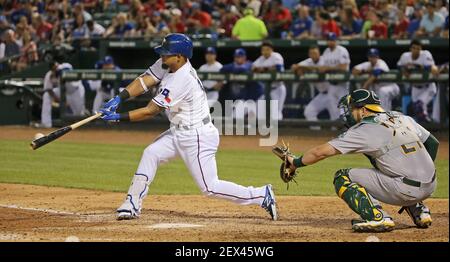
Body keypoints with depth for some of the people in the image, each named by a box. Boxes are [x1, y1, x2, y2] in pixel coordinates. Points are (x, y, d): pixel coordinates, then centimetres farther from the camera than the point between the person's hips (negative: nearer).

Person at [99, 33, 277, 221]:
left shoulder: (181, 80, -28)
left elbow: (151, 111, -24)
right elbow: (144, 81, -3)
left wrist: (119, 117, -21)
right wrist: (119, 98, -17)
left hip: (197, 138, -10)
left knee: (209, 187, -6)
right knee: (150, 154, 7)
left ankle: (261, 195, 1)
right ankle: (132, 205, 13)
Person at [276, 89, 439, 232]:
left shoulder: (364, 131, -5)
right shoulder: (403, 118, 14)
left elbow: (321, 152, -4)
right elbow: (433, 143, 17)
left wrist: (296, 162, 11)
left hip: (406, 190, -8)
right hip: (430, 187, 8)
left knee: (343, 178, 0)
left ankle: (377, 218, -12)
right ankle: (419, 212, 25)